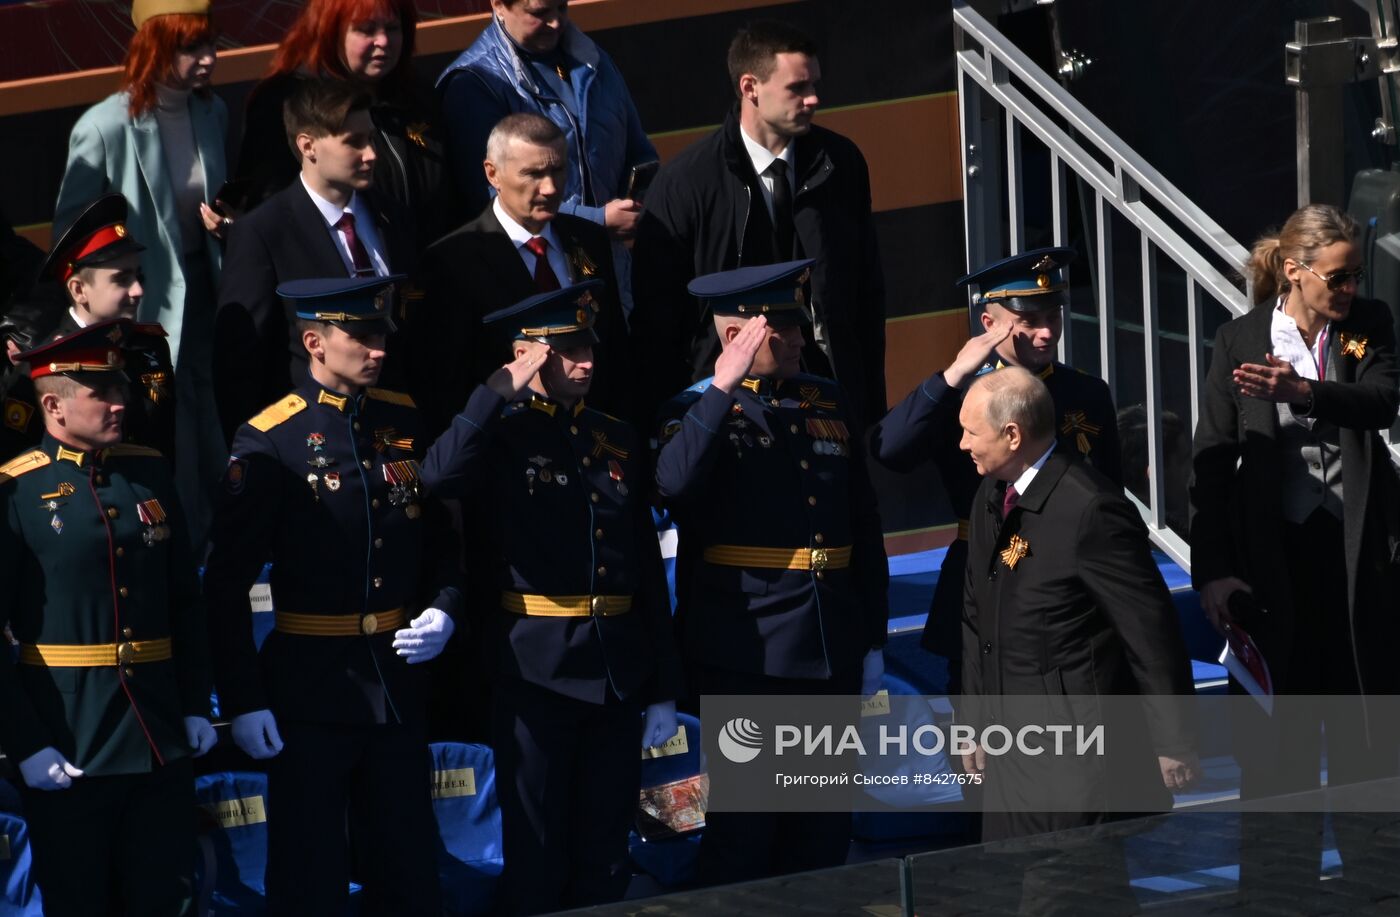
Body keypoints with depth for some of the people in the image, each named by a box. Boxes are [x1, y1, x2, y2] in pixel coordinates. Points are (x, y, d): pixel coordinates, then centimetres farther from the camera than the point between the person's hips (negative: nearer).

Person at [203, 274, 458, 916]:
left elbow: (442, 537, 16)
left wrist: (442, 611, -4)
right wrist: (242, 701, -13)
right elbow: (227, 584, -10)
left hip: (398, 683, 5)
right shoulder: (269, 443, -10)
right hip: (310, 689, -5)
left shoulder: (406, 423, 5)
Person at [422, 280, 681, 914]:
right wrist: (503, 389, -22)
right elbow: (440, 477, -29)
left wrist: (663, 689, 9)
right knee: (537, 854, 4)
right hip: (537, 671, -4)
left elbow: (649, 568, 11)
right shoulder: (503, 437, -4)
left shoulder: (620, 443, 10)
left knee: (606, 850, 10)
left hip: (619, 670, 4)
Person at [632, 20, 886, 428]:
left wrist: (872, 403, 7)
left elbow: (867, 289, 9)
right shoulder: (685, 182, -8)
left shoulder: (841, 162, 2)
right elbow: (655, 312, -3)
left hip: (831, 382, 3)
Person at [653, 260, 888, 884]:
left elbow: (865, 527, 17)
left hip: (832, 646, 6)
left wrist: (872, 640, 14)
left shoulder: (830, 403, 13)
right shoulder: (697, 410, -3)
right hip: (744, 653, -6)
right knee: (741, 828, -2)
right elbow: (673, 485, -27)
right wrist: (724, 387, -27)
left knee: (825, 828, 11)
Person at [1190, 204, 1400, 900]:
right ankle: (1281, 875, 11)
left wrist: (1303, 390, -31)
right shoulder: (1240, 341, -1)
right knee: (1279, 718, 3)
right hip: (1273, 549, -1)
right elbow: (1212, 462, -2)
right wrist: (1213, 571, -8)